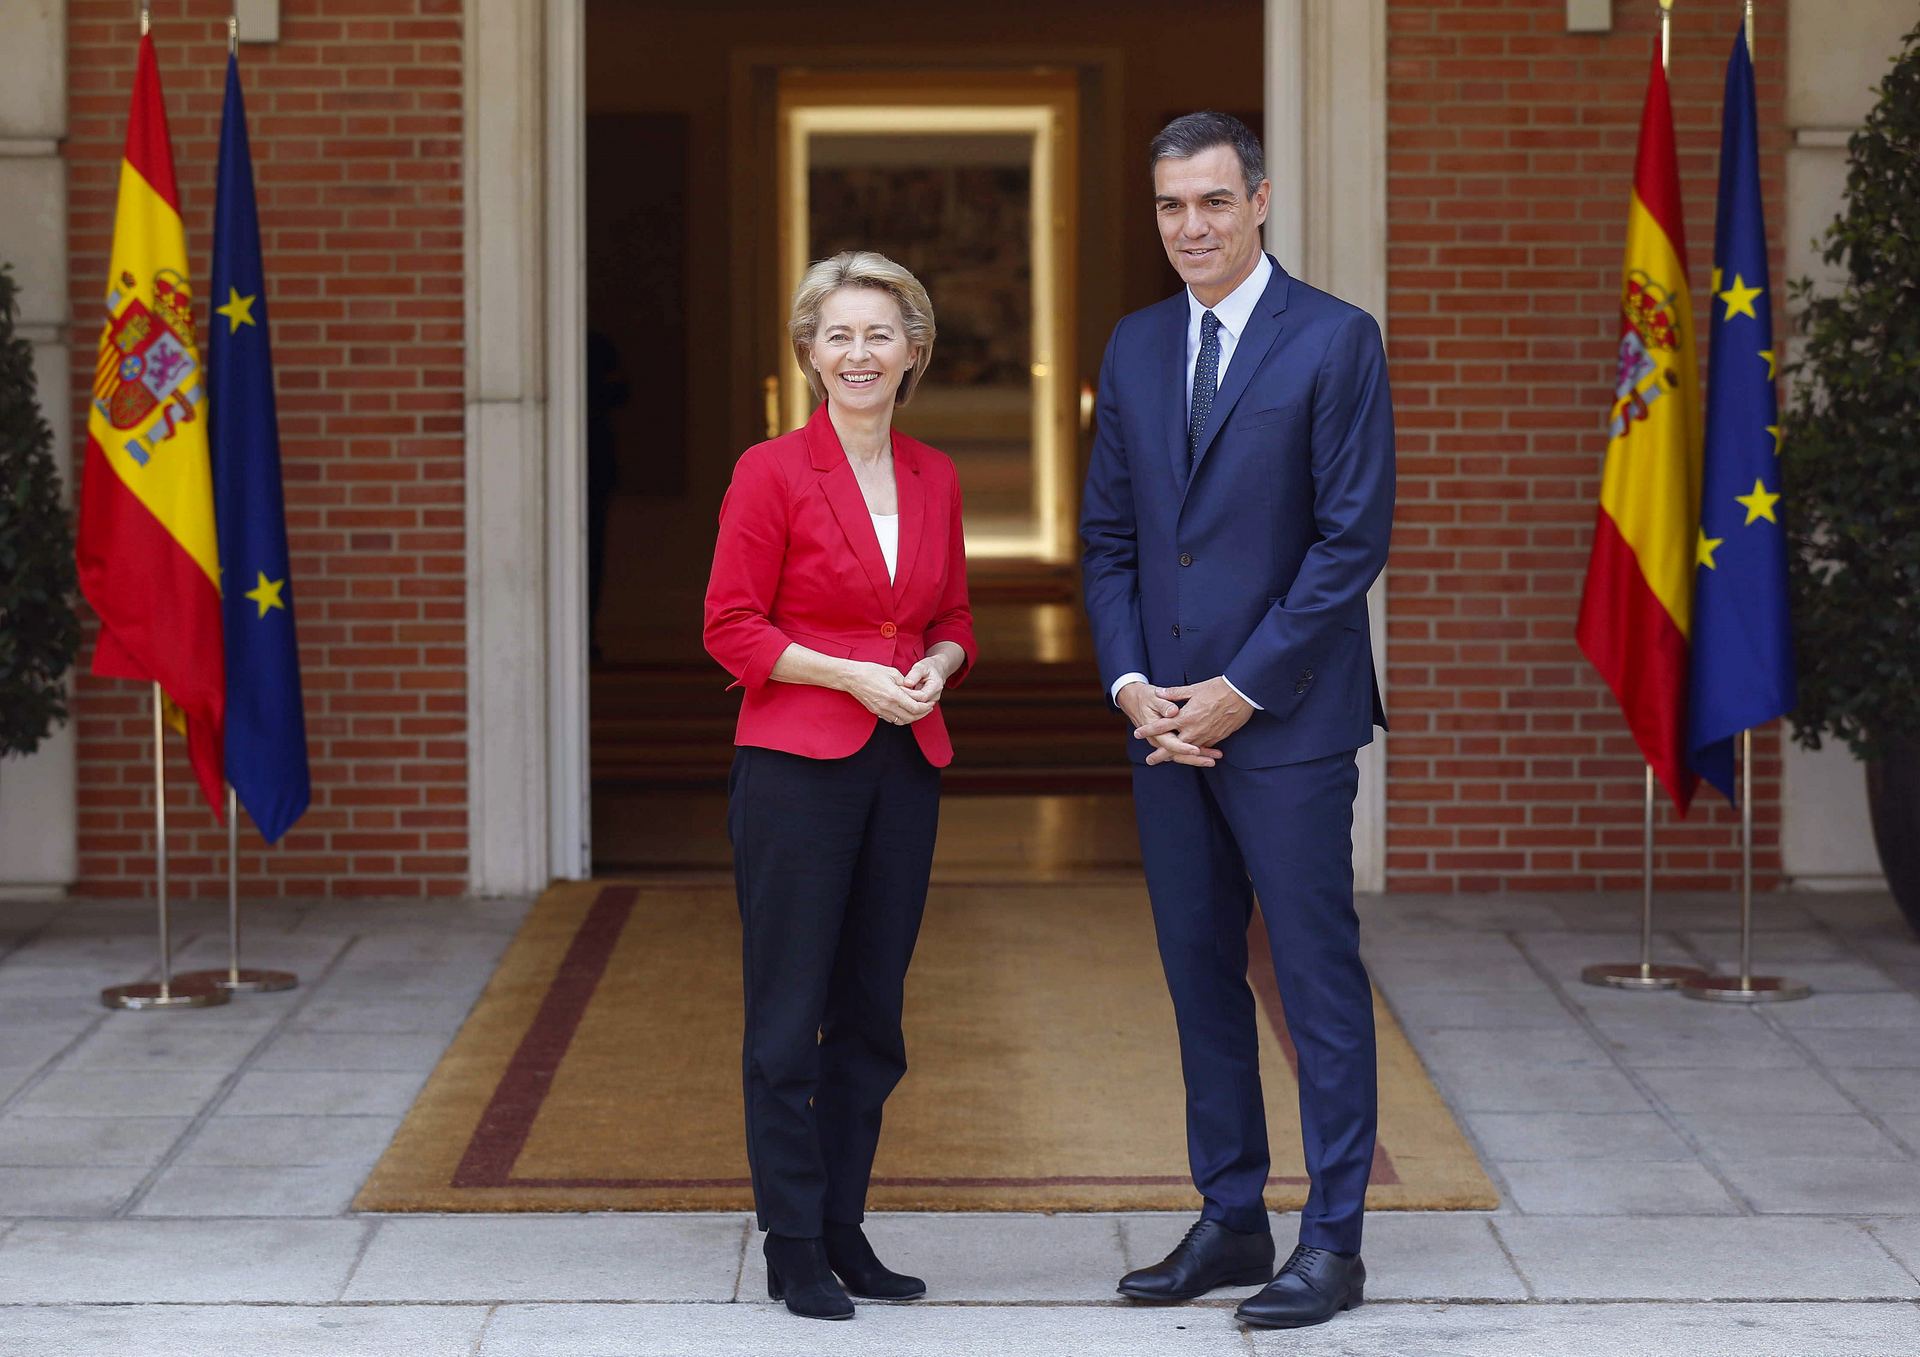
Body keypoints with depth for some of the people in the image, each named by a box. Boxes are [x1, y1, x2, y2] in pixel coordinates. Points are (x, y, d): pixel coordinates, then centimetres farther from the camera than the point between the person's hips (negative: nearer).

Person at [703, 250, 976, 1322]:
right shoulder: (772, 472, -6)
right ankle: (793, 1247, 8)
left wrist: (937, 667, -4)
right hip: (796, 764, -5)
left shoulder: (934, 478, 9)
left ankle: (844, 1231, 21)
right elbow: (732, 627, -7)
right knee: (790, 1013, -1)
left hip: (906, 767, 5)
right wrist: (852, 675, -16)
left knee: (874, 1011, 10)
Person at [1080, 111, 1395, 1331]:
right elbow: (1108, 533, 13)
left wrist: (1242, 690, -13)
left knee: (1318, 977, -1)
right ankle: (1230, 1221, 20)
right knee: (1200, 974, 11)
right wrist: (1130, 681, -2)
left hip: (1285, 717, -6)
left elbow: (1354, 537, -10)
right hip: (1168, 718, 6)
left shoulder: (1336, 341, -6)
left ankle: (1334, 1242, 5)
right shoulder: (1136, 347, 12)